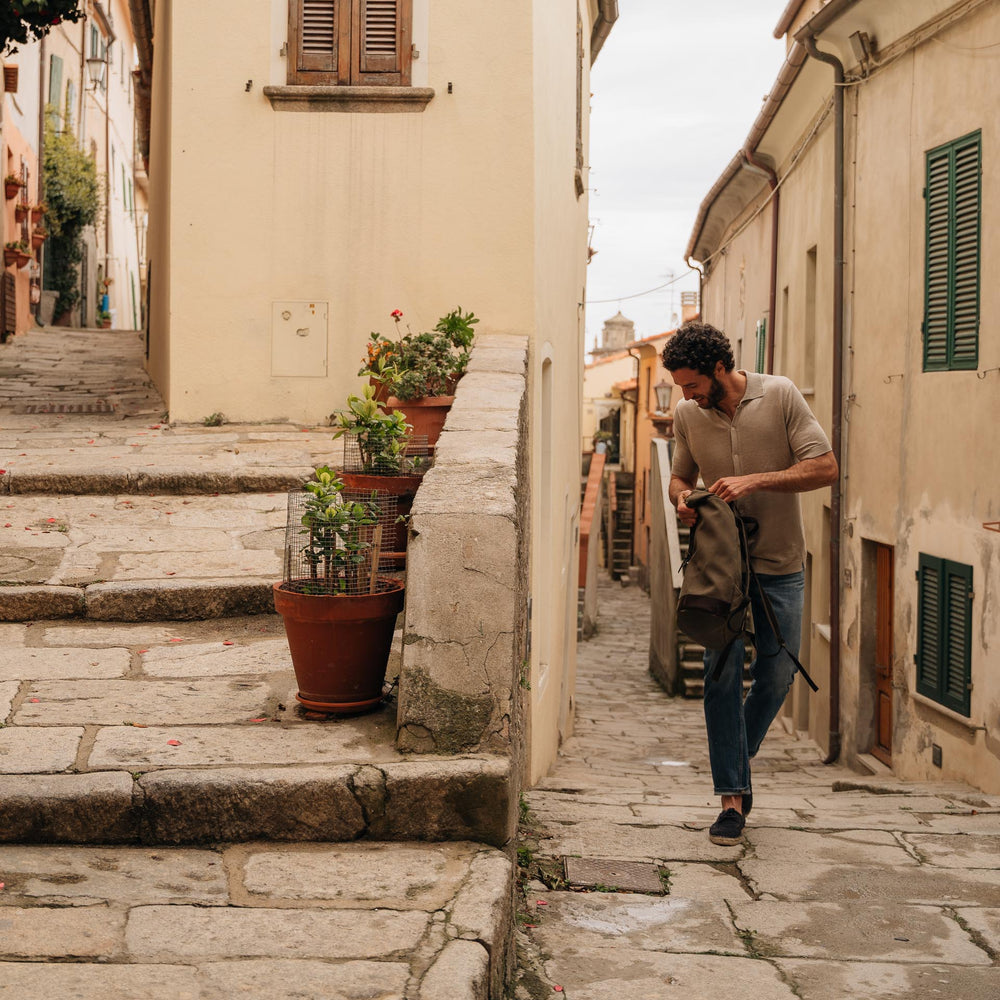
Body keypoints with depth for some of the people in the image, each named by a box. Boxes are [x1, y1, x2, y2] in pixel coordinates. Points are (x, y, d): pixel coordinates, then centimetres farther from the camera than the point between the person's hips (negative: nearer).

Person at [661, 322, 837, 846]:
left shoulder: (780, 395, -9)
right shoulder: (686, 414, 0)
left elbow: (825, 467, -12)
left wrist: (754, 481, -23)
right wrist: (682, 497, -9)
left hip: (780, 564, -1)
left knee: (776, 676, 5)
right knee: (722, 674, -7)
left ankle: (738, 757, 31)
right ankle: (732, 794, 0)